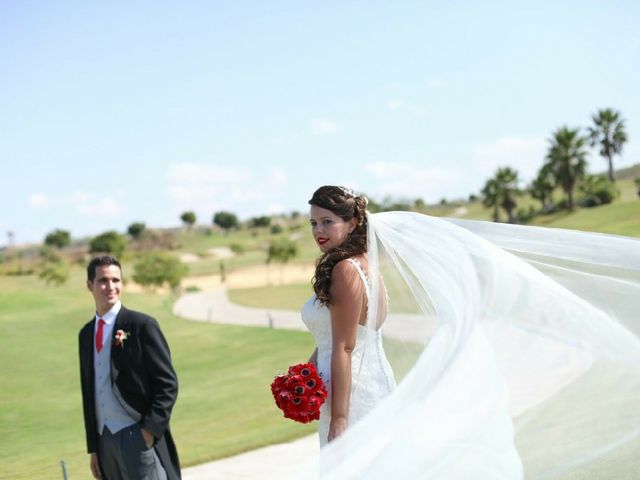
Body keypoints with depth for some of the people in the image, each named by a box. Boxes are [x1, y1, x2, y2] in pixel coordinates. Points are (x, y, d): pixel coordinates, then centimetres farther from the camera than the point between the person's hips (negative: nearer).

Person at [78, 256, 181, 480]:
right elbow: (88, 392, 17)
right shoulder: (86, 334, 14)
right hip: (105, 440, 6)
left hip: (139, 437, -6)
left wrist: (150, 430, -15)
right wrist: (93, 447, 14)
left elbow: (168, 384, -8)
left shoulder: (141, 325, -6)